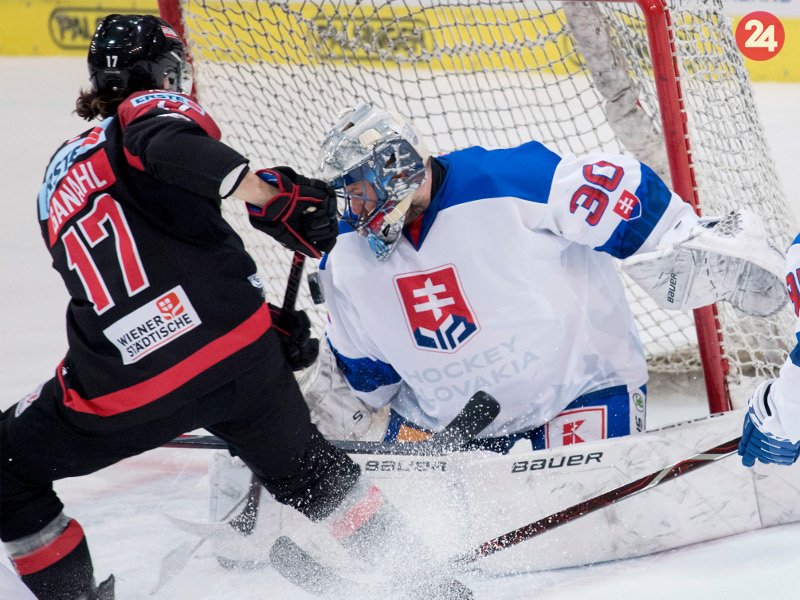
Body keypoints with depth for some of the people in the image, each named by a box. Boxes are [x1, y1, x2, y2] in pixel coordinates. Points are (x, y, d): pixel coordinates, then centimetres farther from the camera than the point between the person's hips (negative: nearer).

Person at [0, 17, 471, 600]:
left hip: (122, 390, 2)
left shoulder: (58, 176, 28)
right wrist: (275, 196, -23)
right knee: (301, 464, 24)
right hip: (235, 349, -2)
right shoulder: (151, 110, 10)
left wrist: (268, 328, 23)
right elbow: (168, 147, -18)